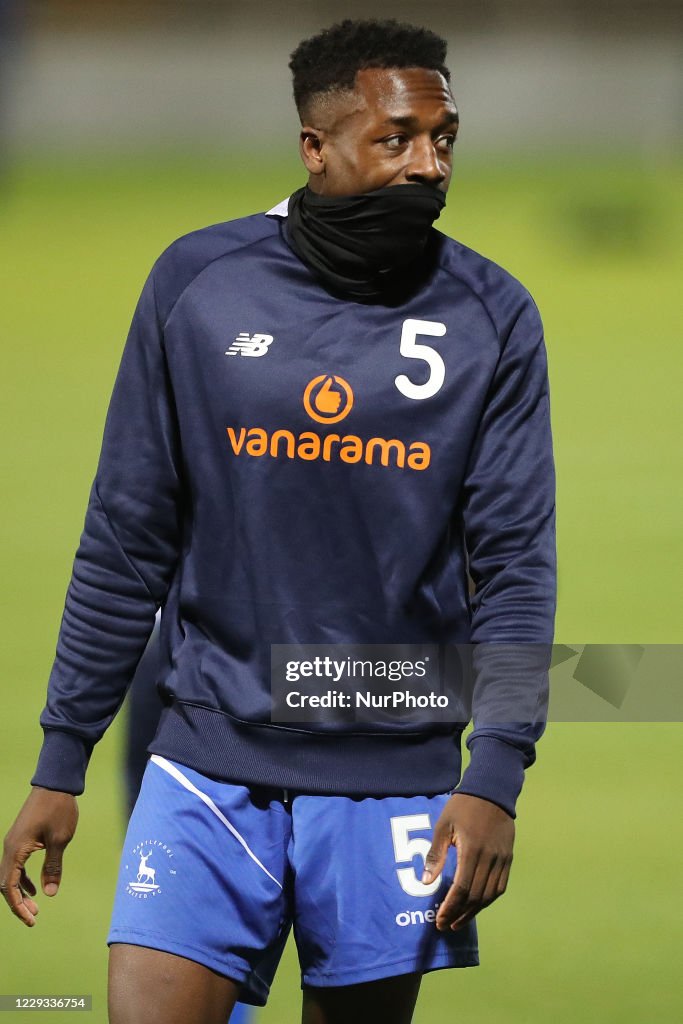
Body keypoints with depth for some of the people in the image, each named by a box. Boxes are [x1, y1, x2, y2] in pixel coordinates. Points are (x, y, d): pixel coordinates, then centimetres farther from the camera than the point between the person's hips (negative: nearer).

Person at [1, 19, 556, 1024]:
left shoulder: (491, 318, 0)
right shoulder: (198, 282, 1)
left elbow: (517, 564, -1)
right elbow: (125, 545, 5)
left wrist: (495, 774, -13)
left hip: (394, 780, 0)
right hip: (210, 762, 0)